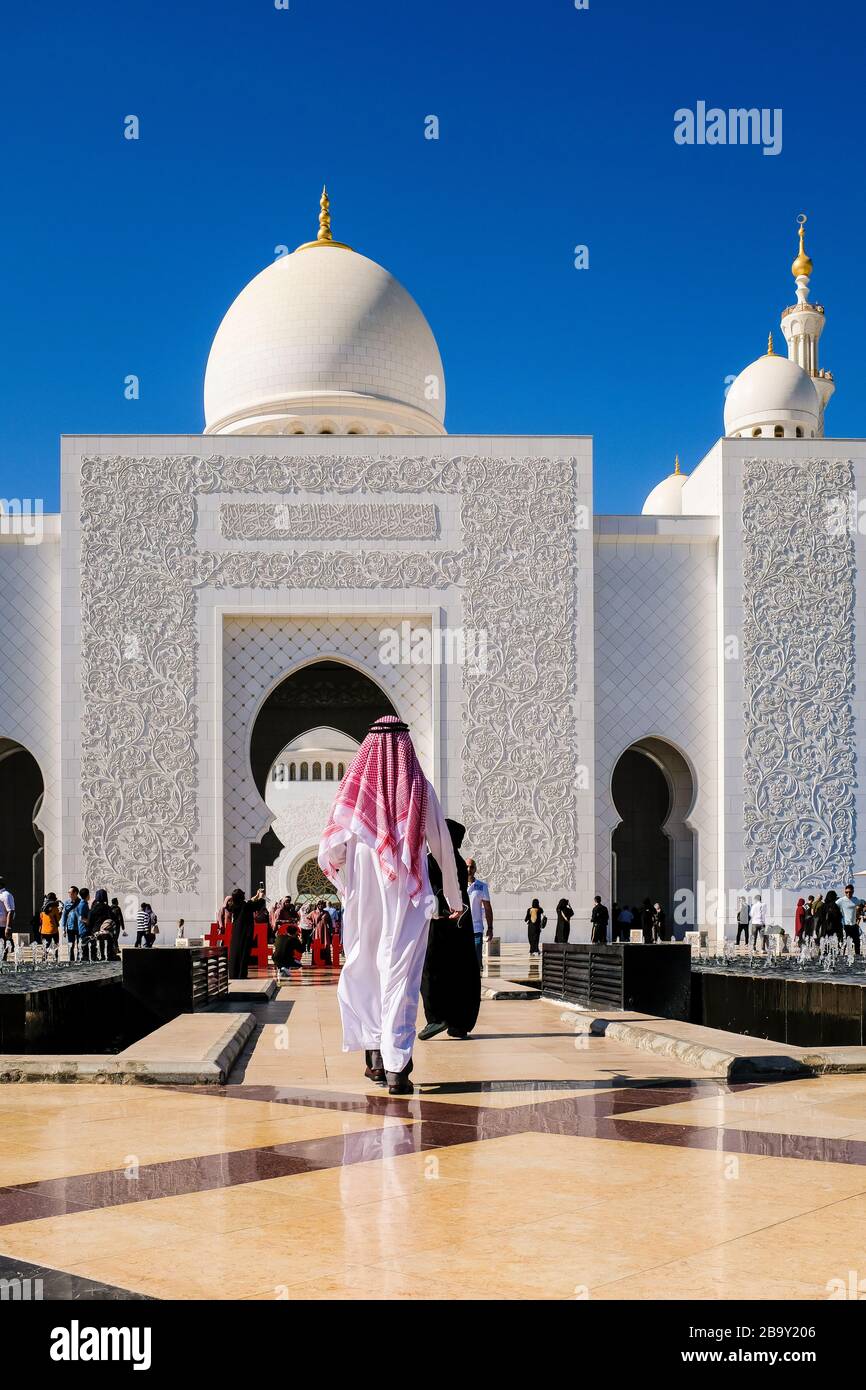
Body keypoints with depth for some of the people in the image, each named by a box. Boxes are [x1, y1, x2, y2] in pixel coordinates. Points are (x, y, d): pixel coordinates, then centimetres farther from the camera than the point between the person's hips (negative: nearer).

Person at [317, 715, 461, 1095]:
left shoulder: (354, 789, -1)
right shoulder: (420, 790, -2)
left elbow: (330, 853, -3)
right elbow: (443, 849, 4)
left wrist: (345, 882, 18)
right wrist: (454, 899, 16)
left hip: (363, 902, 1)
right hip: (408, 900, -1)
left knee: (363, 973, 16)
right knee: (401, 977, 0)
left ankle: (374, 1053, 15)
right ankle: (396, 1067, -6)